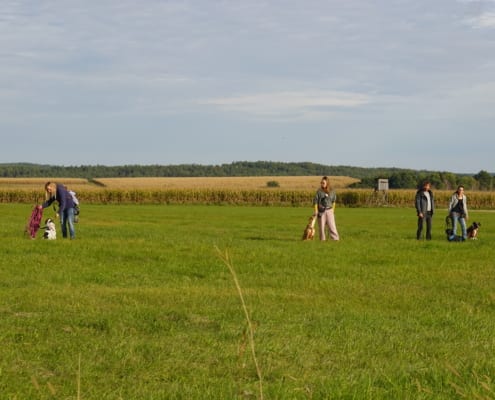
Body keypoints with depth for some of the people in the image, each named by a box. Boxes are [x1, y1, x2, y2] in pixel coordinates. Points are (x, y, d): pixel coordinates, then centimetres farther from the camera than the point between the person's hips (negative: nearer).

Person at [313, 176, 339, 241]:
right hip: (321, 211, 0)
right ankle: (322, 239, 11)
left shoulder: (332, 192, 3)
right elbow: (315, 201, -1)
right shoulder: (319, 191, -3)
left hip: (329, 210, 0)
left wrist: (333, 210, 9)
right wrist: (316, 211, -7)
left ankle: (335, 238, -5)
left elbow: (333, 201, 14)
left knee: (332, 225, -6)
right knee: (322, 226, 3)